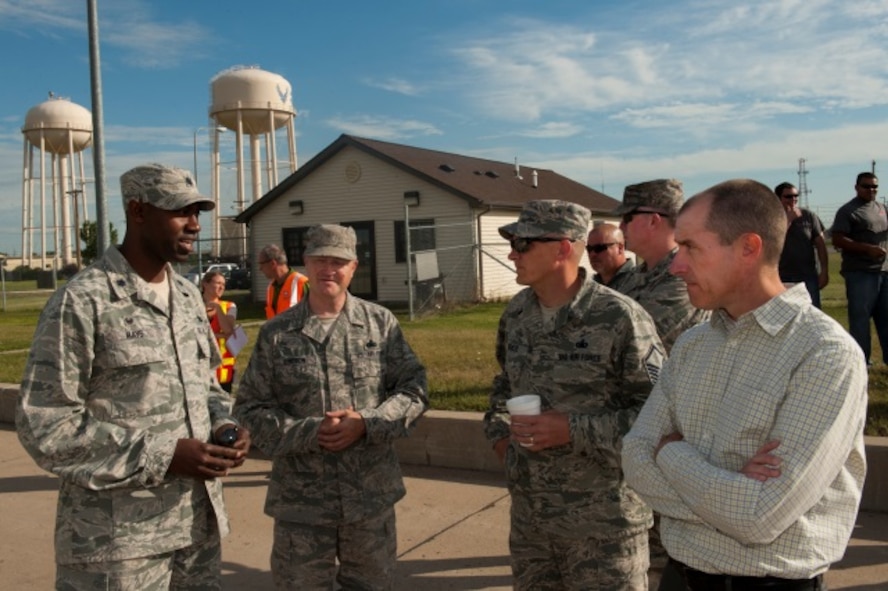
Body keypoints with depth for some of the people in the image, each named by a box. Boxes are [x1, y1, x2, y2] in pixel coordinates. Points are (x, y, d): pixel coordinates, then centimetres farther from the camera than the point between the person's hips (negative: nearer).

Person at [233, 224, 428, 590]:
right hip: (300, 498, -1)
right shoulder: (275, 333, 0)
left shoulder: (381, 322, 1)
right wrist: (309, 433, -17)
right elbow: (250, 408, -2)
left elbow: (414, 388, 0)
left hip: (371, 493, 1)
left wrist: (367, 424, -16)